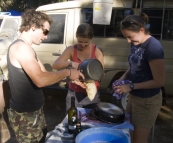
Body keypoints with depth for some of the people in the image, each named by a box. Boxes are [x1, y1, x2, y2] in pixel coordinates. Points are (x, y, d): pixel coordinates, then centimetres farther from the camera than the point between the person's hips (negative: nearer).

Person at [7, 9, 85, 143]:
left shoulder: (26, 48, 9)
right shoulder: (21, 47, -23)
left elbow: (44, 74, 8)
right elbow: (40, 80, -34)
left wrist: (72, 78, 1)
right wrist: (67, 72, -20)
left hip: (34, 110, 10)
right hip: (25, 114, -10)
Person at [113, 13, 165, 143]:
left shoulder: (153, 48, -25)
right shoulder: (136, 43, -1)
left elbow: (159, 81, -23)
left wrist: (131, 86, -20)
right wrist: (123, 78, -5)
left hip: (148, 101, -7)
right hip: (134, 97, 8)